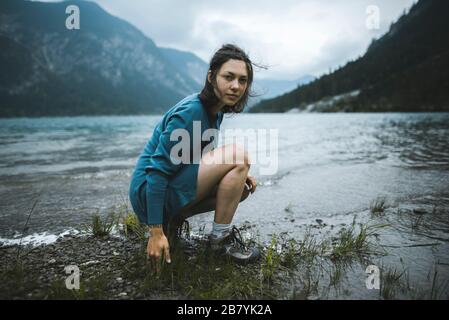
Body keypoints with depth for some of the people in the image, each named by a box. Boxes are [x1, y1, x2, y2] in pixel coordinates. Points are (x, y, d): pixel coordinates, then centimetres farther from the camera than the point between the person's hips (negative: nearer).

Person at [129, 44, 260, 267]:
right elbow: (157, 170, -24)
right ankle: (220, 238, -9)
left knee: (245, 186, 7)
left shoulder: (215, 111, 6)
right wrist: (155, 233, -24)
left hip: (174, 187, 9)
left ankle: (173, 219, 9)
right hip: (149, 192, -9)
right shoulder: (190, 112, -22)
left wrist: (238, 175, 1)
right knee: (238, 154, -20)